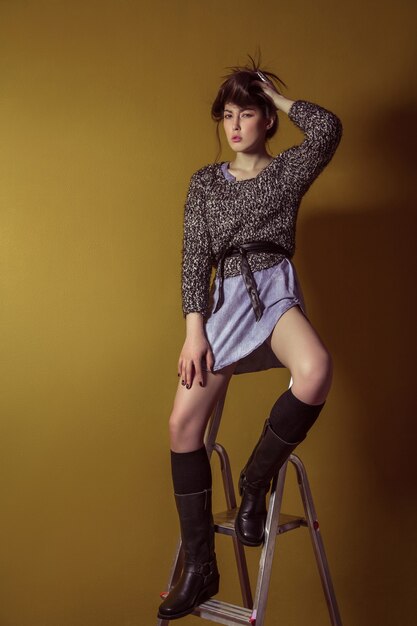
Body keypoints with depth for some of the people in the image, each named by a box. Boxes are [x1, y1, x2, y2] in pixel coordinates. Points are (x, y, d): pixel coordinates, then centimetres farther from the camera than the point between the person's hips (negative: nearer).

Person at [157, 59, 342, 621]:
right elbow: (195, 258, 6)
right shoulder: (205, 182, 14)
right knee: (184, 422, -11)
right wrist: (195, 329, -6)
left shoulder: (288, 171, 9)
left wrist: (278, 96, 4)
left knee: (315, 369, -36)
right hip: (224, 301, 3)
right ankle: (200, 568, 0)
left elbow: (328, 128, -12)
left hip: (275, 292, -2)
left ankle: (256, 480, -12)